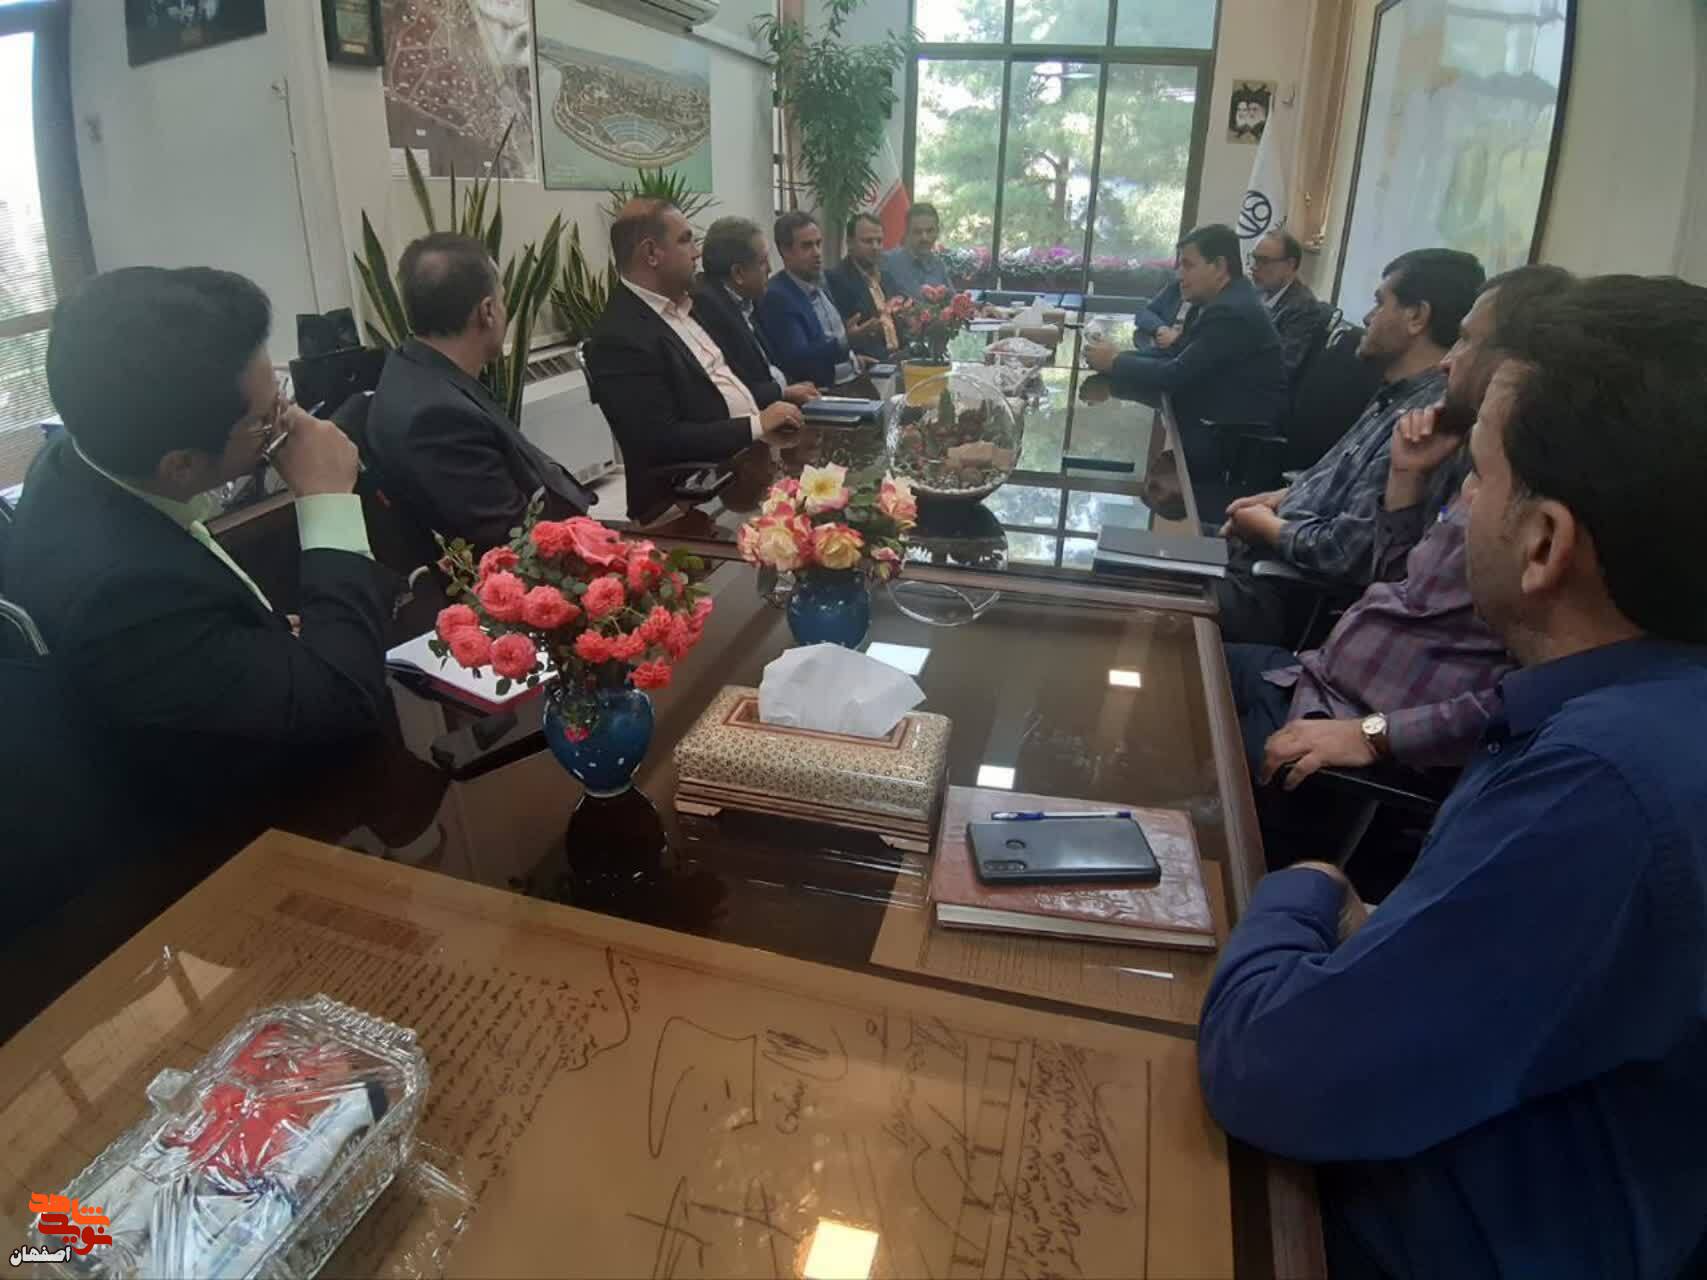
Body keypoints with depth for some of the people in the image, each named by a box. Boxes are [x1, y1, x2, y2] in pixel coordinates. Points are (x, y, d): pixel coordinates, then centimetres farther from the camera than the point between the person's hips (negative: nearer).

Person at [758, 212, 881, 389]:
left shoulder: (818, 281, 12)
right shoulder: (776, 297, -14)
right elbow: (798, 360, -22)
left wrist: (851, 357, 11)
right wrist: (846, 342, -30)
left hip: (855, 378, 9)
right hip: (823, 390, -8)